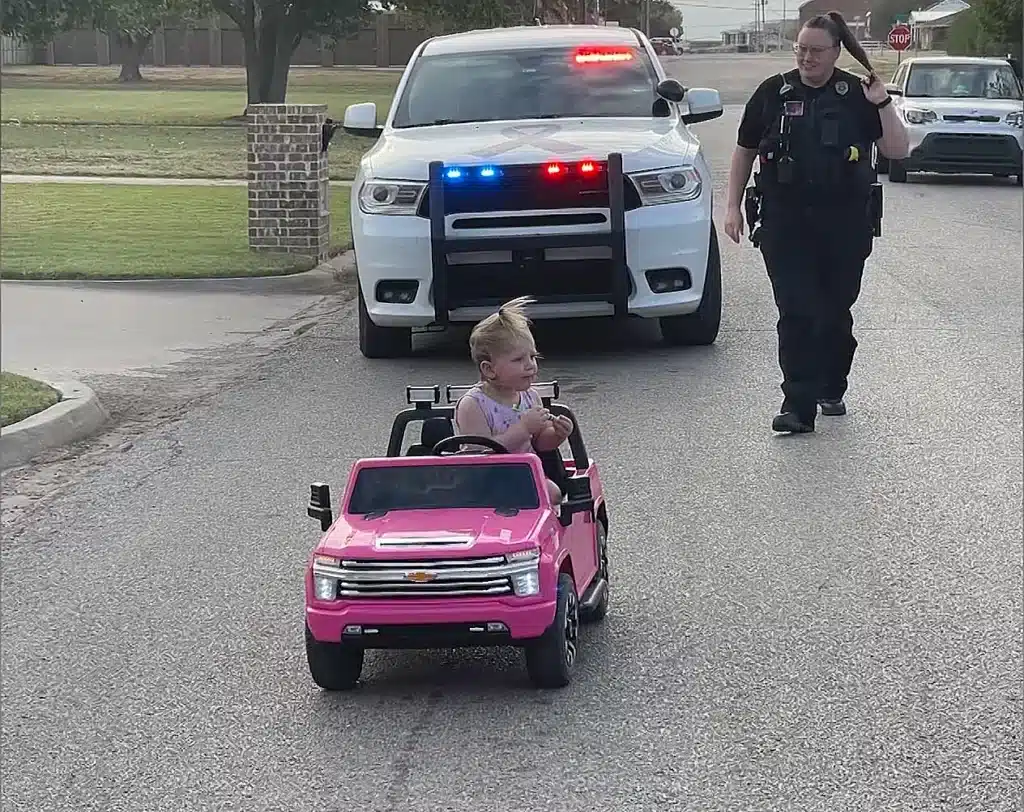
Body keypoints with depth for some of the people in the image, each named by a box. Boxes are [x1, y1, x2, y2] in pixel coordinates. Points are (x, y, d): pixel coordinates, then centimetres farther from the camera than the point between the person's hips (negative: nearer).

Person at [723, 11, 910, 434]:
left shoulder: (857, 95, 3)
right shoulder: (772, 93, 6)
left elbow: (897, 150, 1)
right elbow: (744, 150, 13)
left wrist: (882, 105, -11)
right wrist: (733, 205, 8)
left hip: (845, 223, 0)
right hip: (785, 221, 0)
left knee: (835, 312, 9)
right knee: (796, 313, -8)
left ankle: (831, 389, 30)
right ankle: (798, 405, -10)